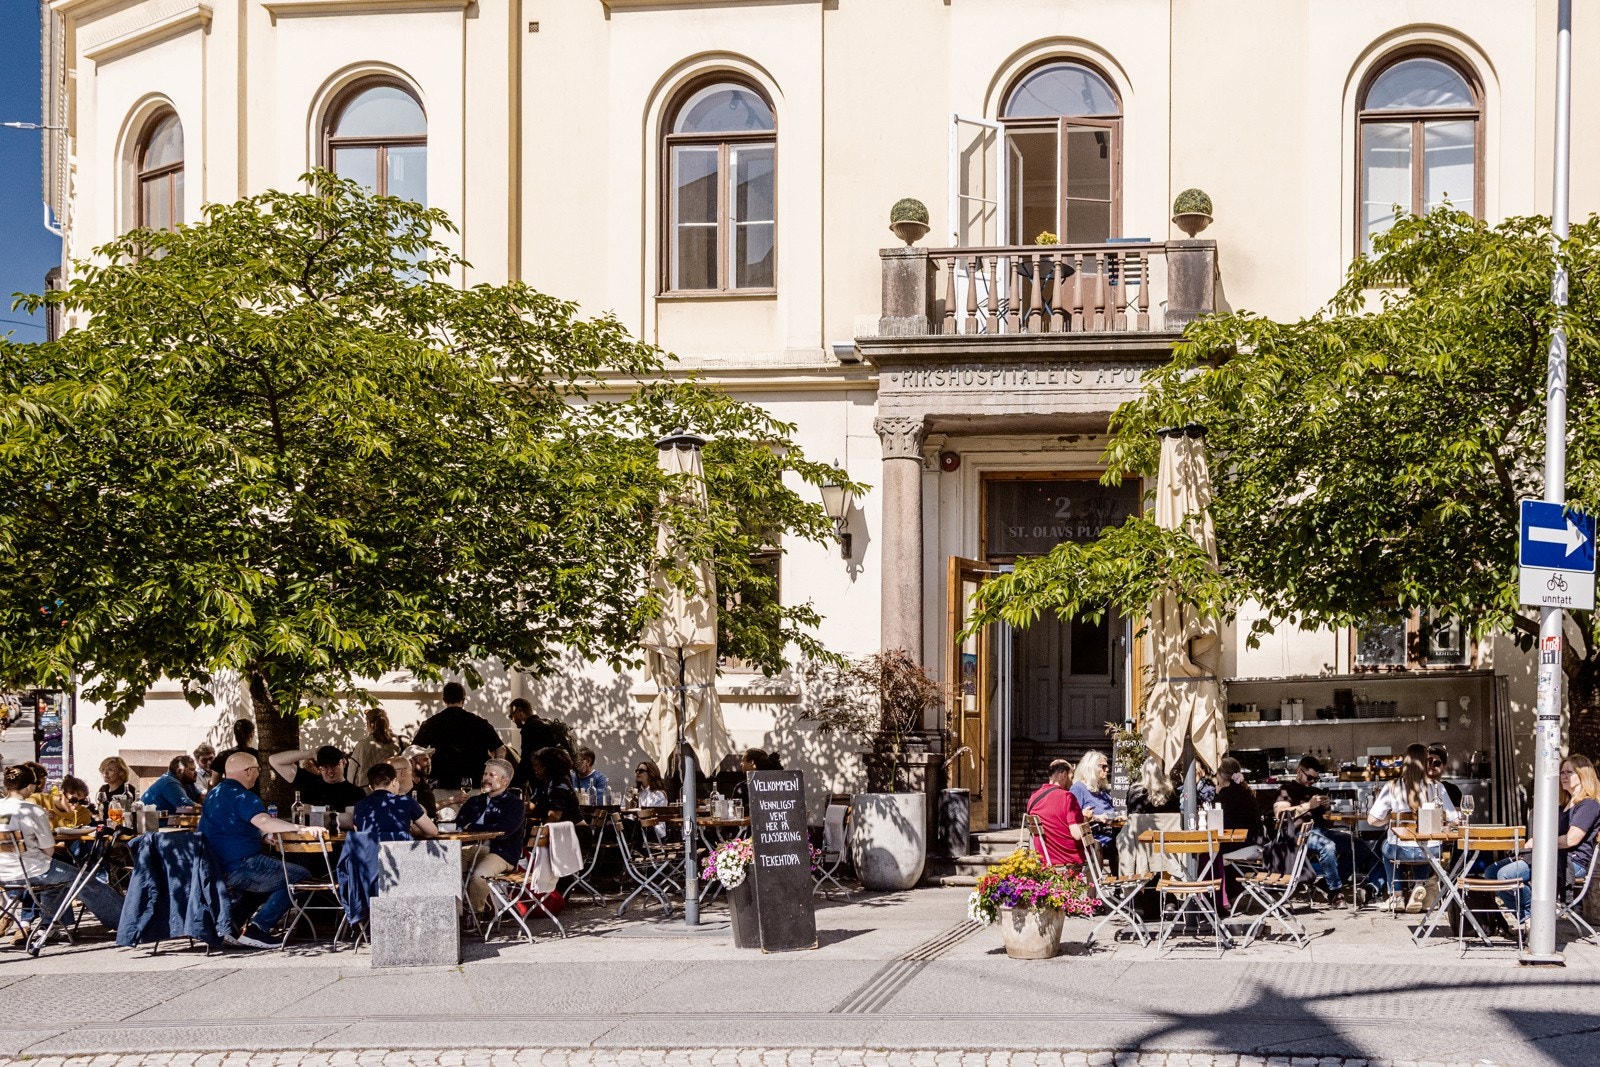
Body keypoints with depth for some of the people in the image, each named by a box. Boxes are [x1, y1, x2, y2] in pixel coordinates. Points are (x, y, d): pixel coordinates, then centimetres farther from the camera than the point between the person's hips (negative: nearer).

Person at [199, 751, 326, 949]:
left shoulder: (214, 795, 18)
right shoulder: (241, 796, -13)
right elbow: (263, 821, -31)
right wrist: (301, 828, -38)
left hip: (214, 870, 10)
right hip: (240, 868, -10)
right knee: (300, 876, -6)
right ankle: (256, 930, -14)